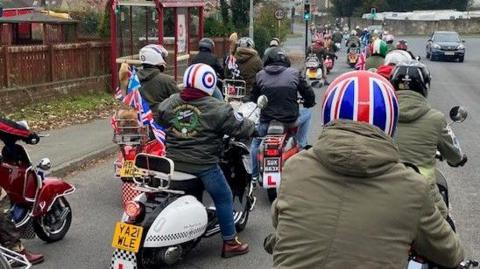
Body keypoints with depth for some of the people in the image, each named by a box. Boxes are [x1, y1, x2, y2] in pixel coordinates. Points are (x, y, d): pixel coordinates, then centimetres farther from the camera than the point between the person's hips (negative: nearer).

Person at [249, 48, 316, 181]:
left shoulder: (260, 75, 0)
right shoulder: (294, 73, -2)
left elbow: (254, 98, 9)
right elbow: (309, 95, 1)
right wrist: (308, 104, 25)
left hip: (267, 121, 1)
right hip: (290, 121, -1)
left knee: (255, 143, 31)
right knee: (307, 113, 31)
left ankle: (254, 175, 32)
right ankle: (301, 145, 31)